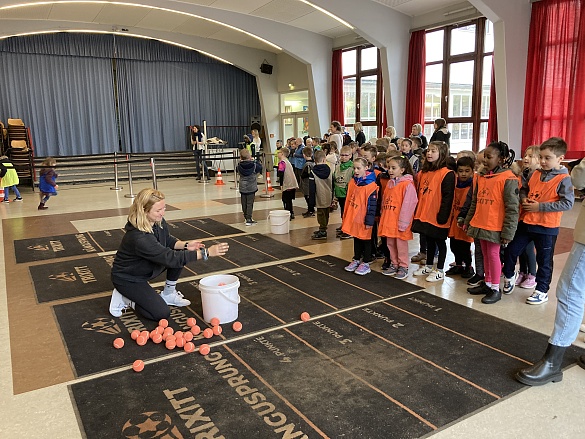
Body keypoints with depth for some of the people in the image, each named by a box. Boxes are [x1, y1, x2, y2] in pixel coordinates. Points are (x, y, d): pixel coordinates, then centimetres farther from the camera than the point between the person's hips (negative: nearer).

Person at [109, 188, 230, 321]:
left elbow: (168, 240, 6)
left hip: (146, 269, 8)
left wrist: (186, 245, -16)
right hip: (127, 278, -8)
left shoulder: (159, 221, -14)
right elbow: (170, 258, -38)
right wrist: (206, 252, -41)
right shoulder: (139, 237, -38)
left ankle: (169, 294, 7)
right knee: (162, 314, -15)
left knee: (180, 253, -11)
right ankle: (124, 299, 5)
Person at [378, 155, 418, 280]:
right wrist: (382, 216, 13)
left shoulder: (408, 184, -14)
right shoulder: (389, 183, 10)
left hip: (399, 221, -7)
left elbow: (408, 204, -17)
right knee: (390, 244, 15)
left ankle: (403, 267, 18)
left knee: (401, 244, 4)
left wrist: (403, 222, -18)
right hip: (388, 220, 7)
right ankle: (394, 265, 29)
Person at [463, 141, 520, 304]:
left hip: (495, 227, -7)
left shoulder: (508, 179, -13)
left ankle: (495, 289, 15)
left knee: (493, 254, 2)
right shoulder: (482, 176, 9)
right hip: (479, 225, 7)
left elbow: (512, 208, -14)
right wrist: (468, 221, 17)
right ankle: (487, 283, 30)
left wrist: (508, 232, -16)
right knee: (485, 254, 16)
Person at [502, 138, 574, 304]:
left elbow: (567, 203, -17)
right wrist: (524, 199, -4)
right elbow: (523, 189, 19)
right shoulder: (535, 174, 6)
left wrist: (540, 207, -20)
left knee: (544, 261, 9)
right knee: (510, 250, 9)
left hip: (547, 227, -5)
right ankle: (510, 276, 35)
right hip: (526, 222, 5)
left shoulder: (564, 179, -11)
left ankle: (542, 291, 23)